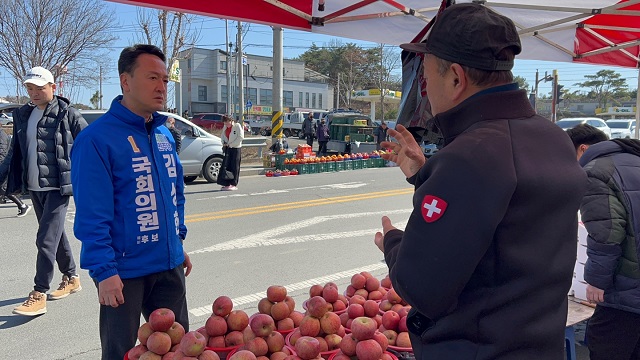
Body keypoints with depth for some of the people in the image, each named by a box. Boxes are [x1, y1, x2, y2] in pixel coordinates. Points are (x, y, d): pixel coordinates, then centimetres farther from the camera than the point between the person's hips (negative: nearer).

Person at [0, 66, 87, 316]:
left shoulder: (67, 114, -7)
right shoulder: (22, 115, 11)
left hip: (58, 186, -7)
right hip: (34, 186, 7)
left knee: (46, 239, -9)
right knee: (56, 234, 17)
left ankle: (39, 295, -4)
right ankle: (71, 278, 32)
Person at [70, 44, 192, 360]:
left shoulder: (164, 134, 8)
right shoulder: (96, 138, -15)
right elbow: (91, 214, -18)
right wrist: (104, 270, -19)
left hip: (169, 265, 7)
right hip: (123, 271, -6)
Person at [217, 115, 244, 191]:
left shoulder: (237, 126, -8)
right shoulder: (225, 127, 9)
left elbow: (241, 137, -13)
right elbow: (222, 136, 22)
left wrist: (231, 144, -14)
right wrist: (224, 143, 1)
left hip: (236, 148, -6)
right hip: (228, 148, 6)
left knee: (234, 167, -3)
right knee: (226, 165, 2)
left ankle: (234, 184, 4)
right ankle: (226, 184, 7)